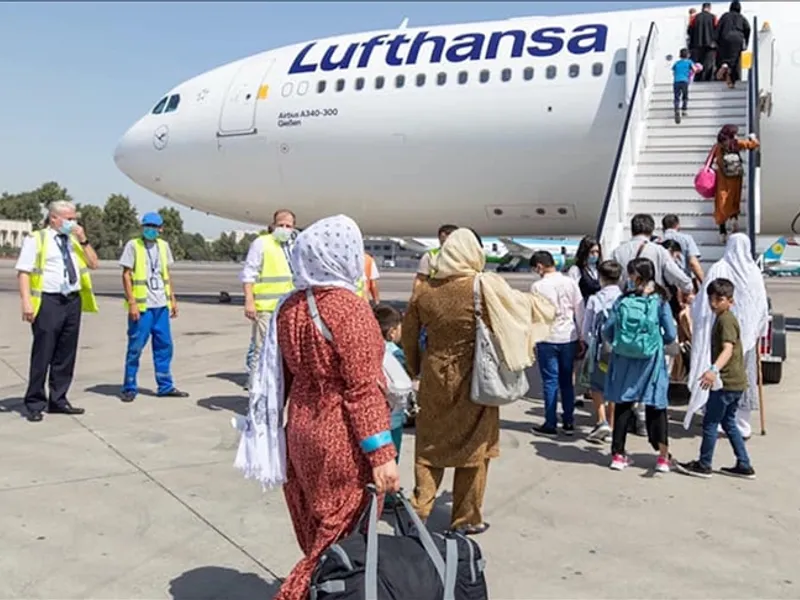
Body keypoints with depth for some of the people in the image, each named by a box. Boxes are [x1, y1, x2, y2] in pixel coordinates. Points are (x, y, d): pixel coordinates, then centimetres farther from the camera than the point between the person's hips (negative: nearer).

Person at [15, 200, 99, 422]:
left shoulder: (74, 240, 17)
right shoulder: (36, 239, -1)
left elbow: (93, 264, 12)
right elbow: (23, 272, -6)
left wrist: (83, 241, 1)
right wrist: (26, 302, -16)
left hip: (73, 301, 6)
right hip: (48, 302, -6)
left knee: (66, 354, 9)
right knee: (42, 355, -3)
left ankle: (58, 400, 18)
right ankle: (35, 404, 6)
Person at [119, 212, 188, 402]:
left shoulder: (163, 246, 11)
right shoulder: (133, 245, -4)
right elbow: (126, 275, -6)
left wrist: (173, 299, 13)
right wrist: (132, 303, -13)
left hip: (161, 305, 5)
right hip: (141, 305, -5)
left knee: (165, 345, 9)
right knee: (135, 347, -1)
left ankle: (165, 386, 19)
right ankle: (129, 388, 11)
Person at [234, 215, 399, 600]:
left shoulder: (289, 307, 3)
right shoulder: (350, 310, -19)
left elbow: (281, 377, 10)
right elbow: (363, 390, -21)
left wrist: (279, 433, 20)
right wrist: (381, 454, -18)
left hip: (302, 432, 7)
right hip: (343, 441, -7)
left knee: (317, 535, 20)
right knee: (341, 538, 8)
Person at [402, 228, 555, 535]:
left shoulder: (424, 291, -3)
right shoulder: (486, 287, -13)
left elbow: (408, 335, 7)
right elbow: (525, 304, 0)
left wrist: (416, 368, 22)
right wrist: (549, 304, 22)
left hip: (434, 378, 3)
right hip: (473, 380, -2)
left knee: (429, 445, 18)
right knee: (474, 447, 12)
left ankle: (419, 509, 18)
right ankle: (466, 518, 22)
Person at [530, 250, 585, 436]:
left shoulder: (538, 286, -9)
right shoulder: (570, 283, 1)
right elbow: (580, 311, 4)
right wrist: (581, 336, 13)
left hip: (547, 339, -4)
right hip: (569, 337, 4)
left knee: (550, 381, 3)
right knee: (567, 380, 13)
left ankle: (550, 424, 8)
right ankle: (568, 422, 18)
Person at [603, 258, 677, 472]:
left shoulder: (622, 300, -2)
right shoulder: (660, 301, -4)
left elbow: (607, 331, -3)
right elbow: (671, 335, -5)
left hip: (623, 359, 1)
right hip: (651, 359, -1)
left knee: (622, 404, 11)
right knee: (655, 405, 8)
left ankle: (618, 454, 17)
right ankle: (663, 457, 10)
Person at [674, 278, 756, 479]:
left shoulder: (726, 320, -17)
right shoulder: (724, 318, 15)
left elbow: (728, 349, -32)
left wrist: (714, 369, -47)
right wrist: (715, 370, 35)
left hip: (727, 382, -10)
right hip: (735, 381, 10)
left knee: (710, 422, 0)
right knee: (728, 422, 18)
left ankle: (703, 465, 9)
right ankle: (744, 466, 21)